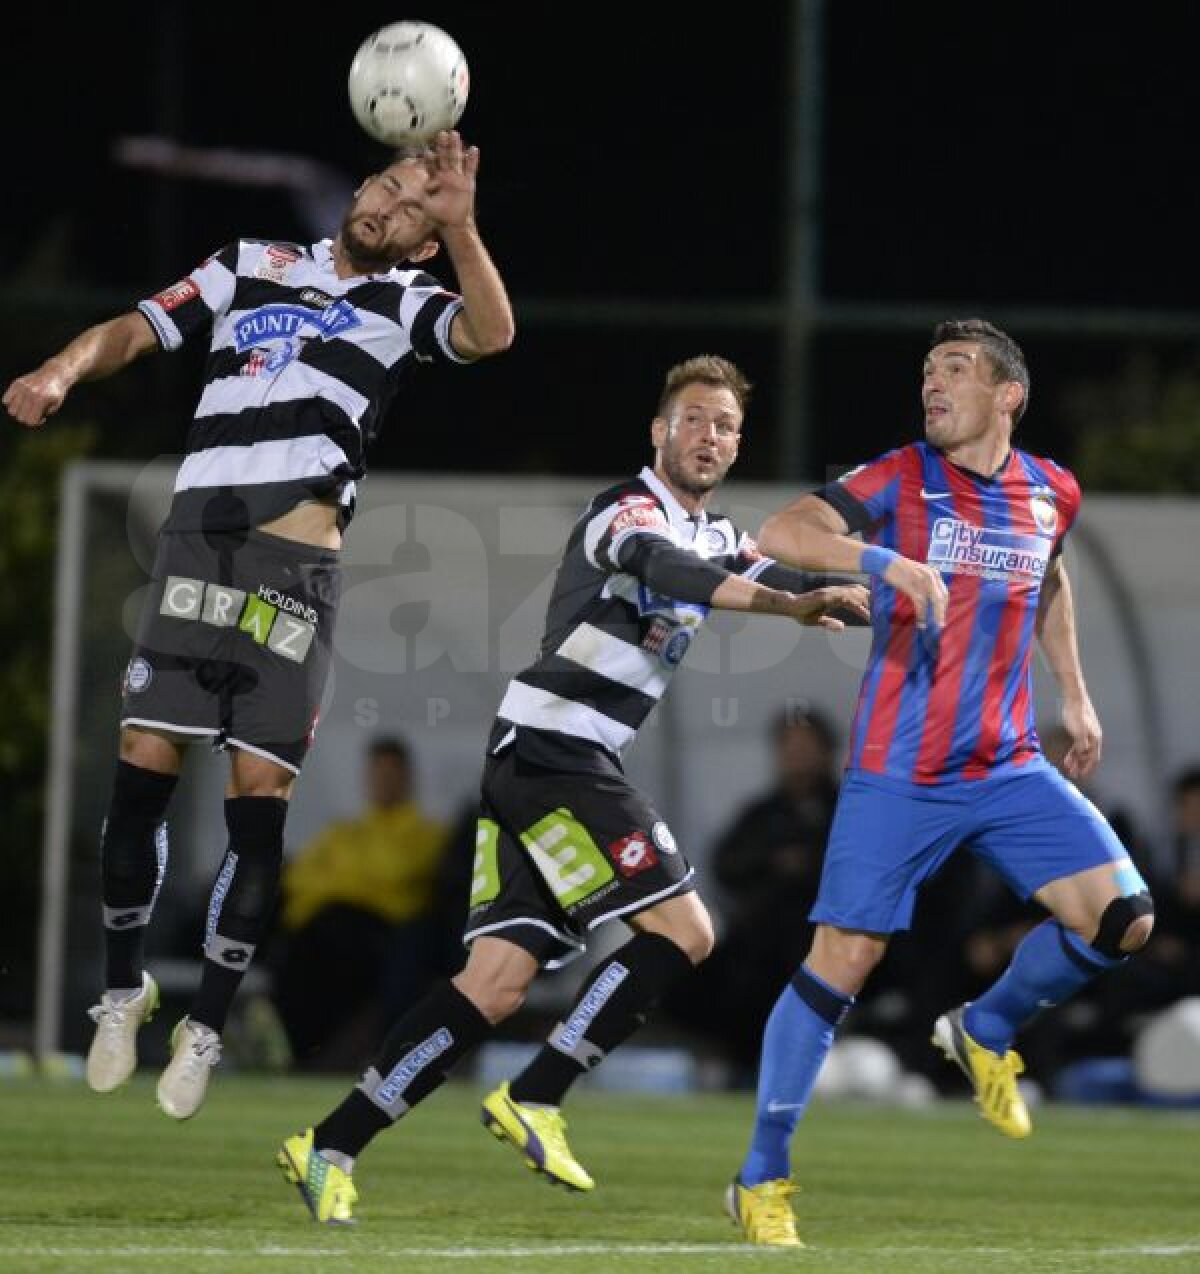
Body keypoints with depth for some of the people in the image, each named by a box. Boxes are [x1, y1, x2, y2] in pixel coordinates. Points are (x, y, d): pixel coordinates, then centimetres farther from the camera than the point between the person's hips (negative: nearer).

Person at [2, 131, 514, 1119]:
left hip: (296, 567, -2)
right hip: (194, 549, 2)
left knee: (257, 803, -3)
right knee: (142, 773, -1)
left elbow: (491, 334, -10)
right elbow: (140, 329, 11)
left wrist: (459, 225, -20)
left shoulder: (406, 301, 10)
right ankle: (124, 988, 16)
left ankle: (206, 1028, 7)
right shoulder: (253, 264, 17)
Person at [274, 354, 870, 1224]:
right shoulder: (630, 511, -11)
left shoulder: (713, 537, 19)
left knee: (499, 983, 1)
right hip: (550, 751, -9)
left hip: (549, 763, 9)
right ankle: (533, 1102, -8)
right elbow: (660, 565, -32)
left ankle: (331, 1148, -1)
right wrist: (784, 603, -47)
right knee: (684, 930, -12)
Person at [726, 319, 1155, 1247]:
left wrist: (1075, 696, 25)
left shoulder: (1051, 495, 6)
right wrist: (889, 560, -36)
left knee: (1122, 919, -8)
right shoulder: (900, 481, -8)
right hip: (898, 777, -4)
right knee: (842, 961, -6)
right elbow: (781, 534, -22)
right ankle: (762, 1181, 4)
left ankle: (987, 1031, 19)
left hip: (1010, 768, 4)